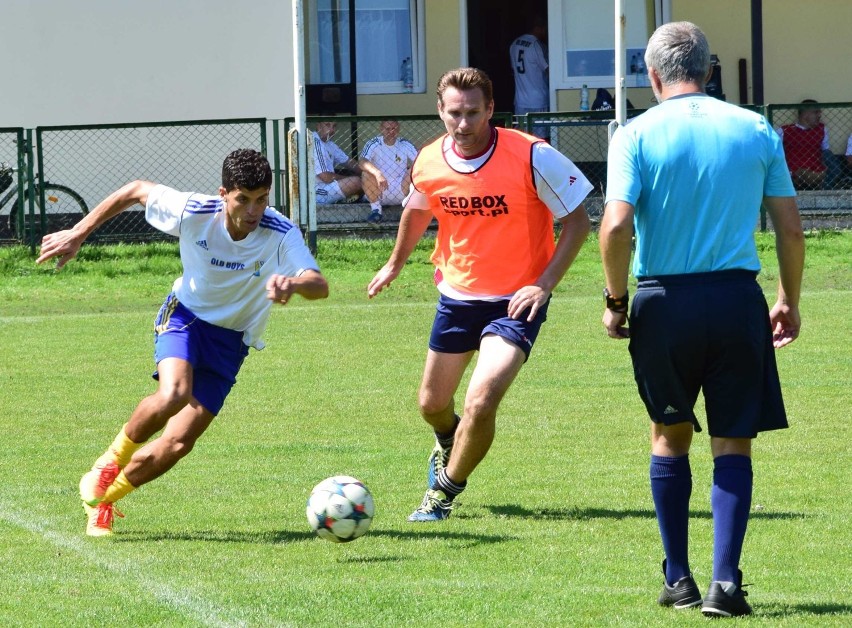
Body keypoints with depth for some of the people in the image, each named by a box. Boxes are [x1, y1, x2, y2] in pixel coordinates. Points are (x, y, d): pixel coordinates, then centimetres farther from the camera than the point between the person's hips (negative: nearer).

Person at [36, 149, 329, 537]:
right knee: (173, 394, -33)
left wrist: (293, 283, -64)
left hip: (232, 341, 1)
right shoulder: (193, 213, -23)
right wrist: (77, 234, -3)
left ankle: (102, 498, 21)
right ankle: (111, 460, -4)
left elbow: (320, 286, -41)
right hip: (186, 316, -1)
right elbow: (137, 191, -4)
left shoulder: (281, 235, -26)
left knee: (179, 443, -5)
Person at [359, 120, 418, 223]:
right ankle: (376, 210, -21)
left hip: (401, 191, 1)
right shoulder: (373, 144, -7)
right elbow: (362, 162, -26)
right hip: (379, 192, -1)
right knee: (366, 174, -29)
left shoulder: (405, 144, 0)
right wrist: (377, 173, -45)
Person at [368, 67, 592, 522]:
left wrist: (543, 285, -22)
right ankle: (448, 445, 56)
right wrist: (394, 265, 27)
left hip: (516, 300, -5)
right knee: (432, 405, 17)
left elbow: (577, 220, -13)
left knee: (481, 403, -21)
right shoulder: (429, 162, -8)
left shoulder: (532, 156, -22)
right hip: (457, 294, 5)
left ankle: (445, 491, 5)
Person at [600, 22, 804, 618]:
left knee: (671, 436, 17)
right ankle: (726, 580, -7)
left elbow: (616, 224, -13)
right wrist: (790, 302, 17)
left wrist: (616, 299, 0)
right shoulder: (755, 129, 4)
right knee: (733, 444, 6)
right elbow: (791, 227, 5)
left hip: (664, 301, 0)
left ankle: (679, 579, 19)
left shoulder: (637, 135, -3)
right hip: (737, 300, 0)